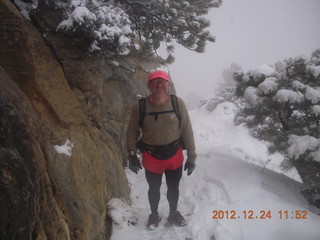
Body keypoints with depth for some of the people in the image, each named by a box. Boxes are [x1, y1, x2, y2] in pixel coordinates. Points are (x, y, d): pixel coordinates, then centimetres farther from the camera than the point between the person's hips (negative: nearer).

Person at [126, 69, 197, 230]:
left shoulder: (178, 104, -15)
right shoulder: (140, 107, -15)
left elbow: (187, 131, -8)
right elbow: (132, 132, -3)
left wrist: (191, 157, -5)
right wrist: (132, 155, -5)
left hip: (175, 156, 1)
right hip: (151, 158, 0)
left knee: (173, 188, 22)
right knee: (154, 189, 21)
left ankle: (173, 213, 49)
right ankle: (154, 214, 49)